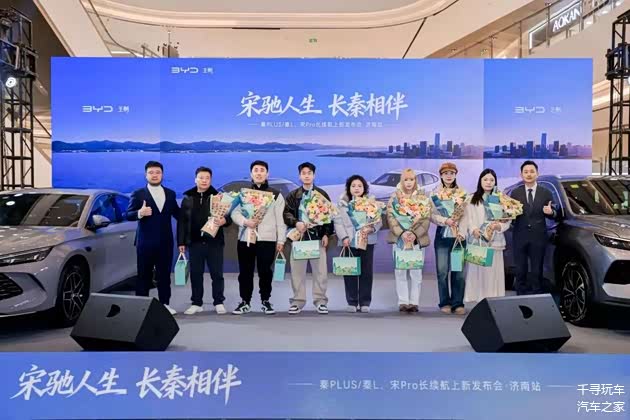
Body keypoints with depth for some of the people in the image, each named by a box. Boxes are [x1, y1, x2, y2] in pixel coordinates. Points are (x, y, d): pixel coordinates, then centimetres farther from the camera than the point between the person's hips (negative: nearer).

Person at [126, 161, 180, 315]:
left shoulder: (170, 194, 10)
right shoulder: (138, 194, -1)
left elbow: (177, 213, 16)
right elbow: (128, 215, -8)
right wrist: (140, 213, -27)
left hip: (165, 242, 3)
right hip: (145, 242, -3)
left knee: (164, 274, 8)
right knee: (144, 275, 3)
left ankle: (165, 304, 16)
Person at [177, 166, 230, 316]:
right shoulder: (188, 198, 7)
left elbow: (229, 216, 0)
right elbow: (182, 222, 7)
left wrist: (224, 220, -24)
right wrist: (181, 242, 2)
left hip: (214, 242, -2)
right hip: (195, 242, 2)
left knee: (217, 274, 4)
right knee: (196, 274, 8)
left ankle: (219, 302, 15)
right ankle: (197, 303, 18)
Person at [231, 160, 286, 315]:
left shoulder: (276, 194, 8)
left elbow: (280, 219, 4)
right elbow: (234, 213, 5)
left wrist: (281, 240, -2)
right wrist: (245, 222, -15)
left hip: (267, 239, -2)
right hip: (245, 238, 2)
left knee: (265, 271, 1)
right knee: (245, 272, 6)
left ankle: (266, 301, 15)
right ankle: (245, 302, 16)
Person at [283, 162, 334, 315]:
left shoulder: (322, 194, 8)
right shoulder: (293, 195, 9)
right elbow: (287, 213, 0)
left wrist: (327, 234, -3)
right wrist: (296, 223, -19)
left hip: (318, 237, 0)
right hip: (299, 237, 1)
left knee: (320, 270, -1)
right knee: (297, 270, 3)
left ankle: (320, 300, 9)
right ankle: (298, 301, 12)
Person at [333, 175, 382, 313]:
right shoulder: (342, 203, 6)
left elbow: (379, 221, 4)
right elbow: (338, 222, 1)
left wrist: (371, 228, -16)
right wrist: (344, 237, -11)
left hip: (367, 241, 0)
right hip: (349, 242, 0)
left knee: (366, 272, 2)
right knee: (350, 272, -1)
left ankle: (365, 302, 10)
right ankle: (352, 302, 8)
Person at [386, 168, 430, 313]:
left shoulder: (422, 197, 7)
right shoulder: (395, 196, 7)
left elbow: (426, 219, 0)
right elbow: (390, 216, -3)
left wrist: (415, 234, -15)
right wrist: (402, 233, -16)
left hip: (417, 239, 0)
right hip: (399, 238, 0)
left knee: (416, 271, -1)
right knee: (400, 271, 0)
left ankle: (414, 302, 5)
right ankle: (403, 302, 6)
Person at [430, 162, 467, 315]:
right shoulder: (435, 193, 6)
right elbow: (432, 215, -1)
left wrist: (458, 223, -13)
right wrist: (445, 220, -17)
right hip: (442, 233, -1)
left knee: (459, 270, -1)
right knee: (442, 270, -1)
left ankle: (457, 303, 6)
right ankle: (445, 302, 9)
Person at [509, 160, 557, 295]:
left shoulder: (546, 193, 3)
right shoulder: (515, 193, 4)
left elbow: (553, 215, 5)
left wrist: (550, 212, -17)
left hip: (538, 237, 0)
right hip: (520, 237, 0)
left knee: (537, 271, 8)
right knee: (520, 271, 8)